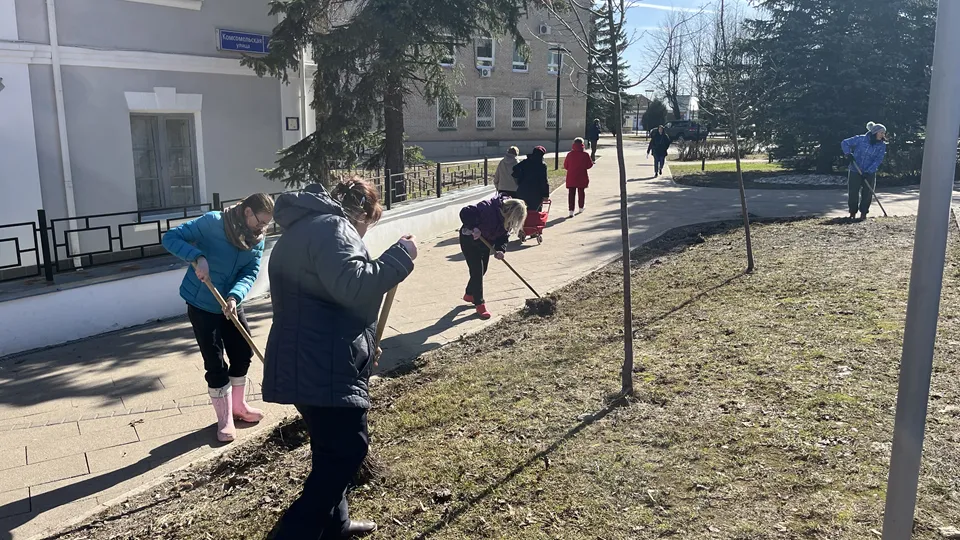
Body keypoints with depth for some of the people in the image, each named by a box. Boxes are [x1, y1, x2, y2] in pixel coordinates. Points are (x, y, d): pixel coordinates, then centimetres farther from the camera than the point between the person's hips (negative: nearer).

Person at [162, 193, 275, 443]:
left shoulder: (258, 238, -5)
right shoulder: (213, 222, -21)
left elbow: (250, 273, -12)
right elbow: (170, 237, -21)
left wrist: (234, 296, -31)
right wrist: (198, 257, -37)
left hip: (231, 304, 6)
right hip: (202, 305, -6)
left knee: (243, 354, 12)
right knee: (215, 364, -2)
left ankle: (238, 406, 34)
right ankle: (225, 420, 14)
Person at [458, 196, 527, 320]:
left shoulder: (507, 218, -11)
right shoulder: (488, 207, -35)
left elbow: (504, 235, -6)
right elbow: (465, 212, -36)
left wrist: (500, 249, -23)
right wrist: (473, 228, -45)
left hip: (486, 242, 8)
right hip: (470, 241, -8)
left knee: (482, 270, 17)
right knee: (477, 271, -8)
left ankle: (469, 294, 40)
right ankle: (479, 304, 2)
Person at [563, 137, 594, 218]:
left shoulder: (570, 154, -7)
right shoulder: (585, 155, -10)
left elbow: (565, 166, 1)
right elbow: (589, 165, -2)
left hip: (571, 177, 0)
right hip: (582, 178, 0)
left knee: (571, 194, 0)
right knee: (581, 192, 18)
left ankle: (571, 210, -9)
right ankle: (581, 207, 32)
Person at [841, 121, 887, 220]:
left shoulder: (882, 146, -3)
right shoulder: (860, 139, -10)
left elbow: (878, 160, -9)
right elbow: (845, 143, -1)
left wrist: (868, 171, -20)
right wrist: (848, 154, -17)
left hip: (870, 173, 2)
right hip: (855, 171, -2)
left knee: (868, 193, 1)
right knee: (853, 192, 1)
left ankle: (863, 213, 16)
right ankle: (853, 213, 16)